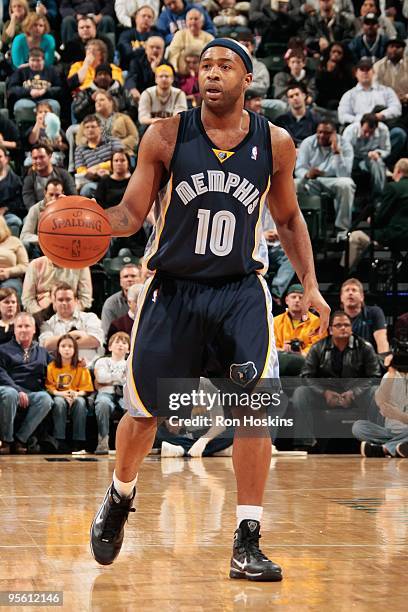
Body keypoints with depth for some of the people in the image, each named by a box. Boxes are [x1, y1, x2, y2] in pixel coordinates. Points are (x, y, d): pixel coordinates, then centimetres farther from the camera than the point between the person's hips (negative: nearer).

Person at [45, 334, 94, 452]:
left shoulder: (81, 367, 5)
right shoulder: (51, 367, 4)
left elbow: (86, 388, 3)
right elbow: (49, 386, -2)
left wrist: (77, 394, -19)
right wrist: (61, 393, -20)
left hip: (75, 397, 0)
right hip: (58, 396, 0)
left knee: (80, 402, -34)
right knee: (59, 402, -36)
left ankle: (78, 442, -33)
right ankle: (60, 441, -36)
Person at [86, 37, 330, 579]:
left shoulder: (275, 144, -1)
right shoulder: (166, 137, -6)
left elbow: (288, 218, 13)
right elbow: (132, 213, -2)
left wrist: (310, 285, 4)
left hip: (240, 289, 1)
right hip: (172, 288, 0)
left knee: (254, 406, -15)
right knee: (144, 413, 6)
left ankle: (247, 543, -7)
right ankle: (120, 497, 38)